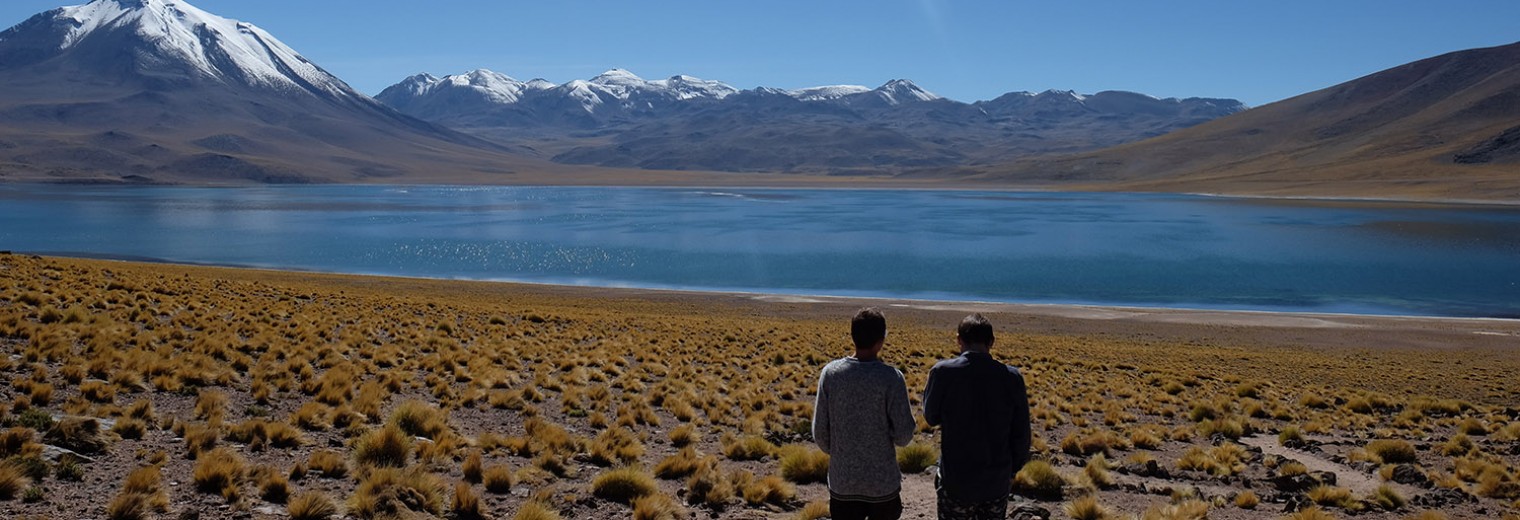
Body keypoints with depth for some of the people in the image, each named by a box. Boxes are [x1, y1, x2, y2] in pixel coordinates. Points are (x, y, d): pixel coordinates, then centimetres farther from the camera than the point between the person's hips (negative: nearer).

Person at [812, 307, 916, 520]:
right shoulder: (891, 378, -15)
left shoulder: (831, 373, -7)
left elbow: (820, 432, -2)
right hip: (883, 483, -2)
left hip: (842, 481, 2)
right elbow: (903, 436, -13)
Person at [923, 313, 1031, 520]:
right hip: (998, 481, 2)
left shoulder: (943, 372, -15)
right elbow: (1021, 433, -1)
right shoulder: (1012, 377, -9)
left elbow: (931, 417, 1)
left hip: (956, 480, -2)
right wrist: (1013, 469, 14)